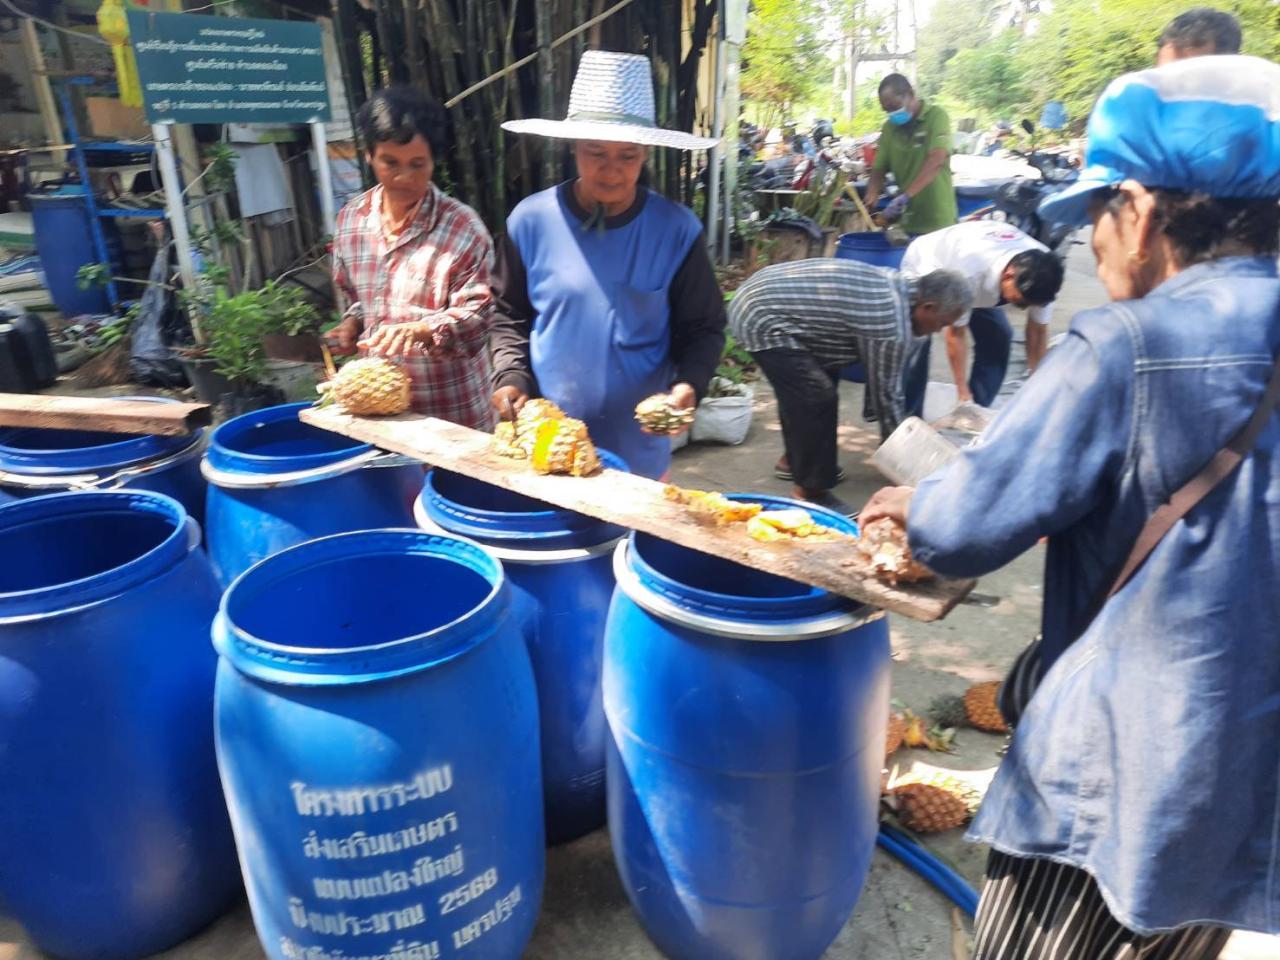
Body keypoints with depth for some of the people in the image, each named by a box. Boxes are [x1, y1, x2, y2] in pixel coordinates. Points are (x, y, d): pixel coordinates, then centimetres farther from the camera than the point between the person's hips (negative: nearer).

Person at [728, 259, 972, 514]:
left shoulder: (896, 285, 9)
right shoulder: (892, 325, -20)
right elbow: (886, 391, -9)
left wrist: (873, 410, 22)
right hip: (762, 319, -11)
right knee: (817, 400, -12)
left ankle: (794, 460, 34)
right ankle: (809, 492, 0)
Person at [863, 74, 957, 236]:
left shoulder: (937, 116, -7)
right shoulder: (889, 127, 9)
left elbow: (936, 161, -20)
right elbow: (878, 169, 8)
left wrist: (905, 196, -31)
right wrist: (870, 201, -13)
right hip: (907, 222, 4)